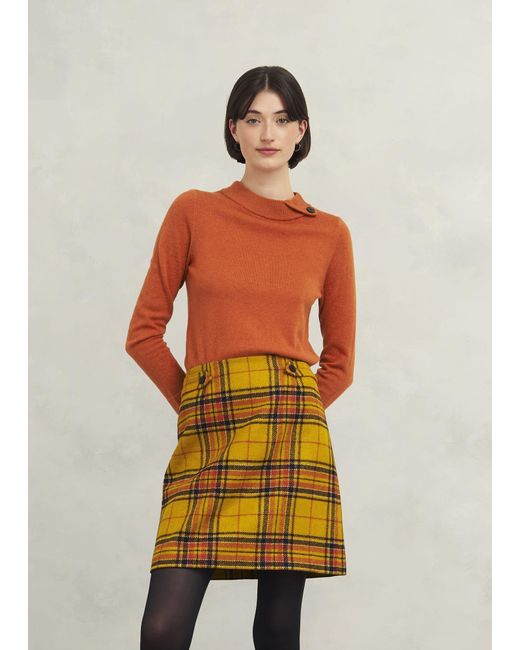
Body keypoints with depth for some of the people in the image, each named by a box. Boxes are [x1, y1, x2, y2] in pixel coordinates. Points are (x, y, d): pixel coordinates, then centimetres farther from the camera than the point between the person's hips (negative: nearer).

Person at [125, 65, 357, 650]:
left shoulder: (330, 234, 9)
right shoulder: (193, 213, 7)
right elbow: (144, 332, 8)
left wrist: (286, 411, 6)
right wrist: (195, 405, 7)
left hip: (290, 432, 0)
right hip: (205, 431, 0)